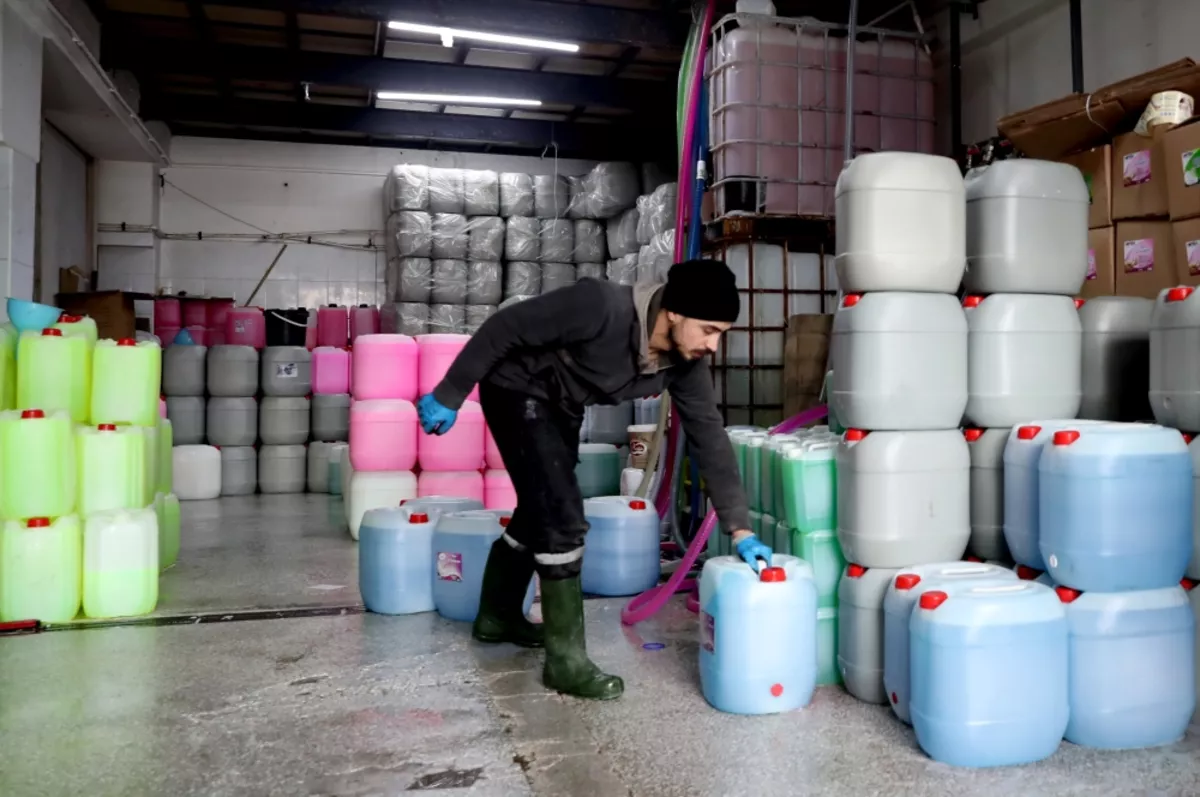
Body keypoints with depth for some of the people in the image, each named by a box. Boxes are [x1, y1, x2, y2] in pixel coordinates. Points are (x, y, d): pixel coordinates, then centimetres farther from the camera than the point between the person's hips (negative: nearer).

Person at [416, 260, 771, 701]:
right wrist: (448, 395, -22)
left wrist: (739, 528, -13)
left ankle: (497, 616, 39)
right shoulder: (604, 306, -36)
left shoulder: (686, 363, -16)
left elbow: (709, 437, -11)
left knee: (542, 512, 18)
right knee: (562, 520, -13)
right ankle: (566, 660, -1)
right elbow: (506, 326, -28)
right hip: (517, 390, -8)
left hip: (560, 406, 8)